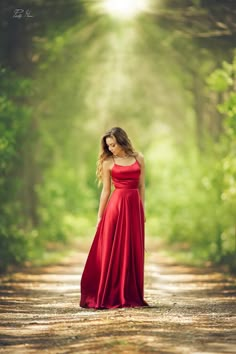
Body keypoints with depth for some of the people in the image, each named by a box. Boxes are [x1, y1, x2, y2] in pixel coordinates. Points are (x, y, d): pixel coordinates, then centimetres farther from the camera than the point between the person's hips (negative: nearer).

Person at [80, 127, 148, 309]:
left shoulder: (139, 158, 8)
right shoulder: (108, 162, 3)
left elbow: (141, 186, 10)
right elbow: (106, 190, 4)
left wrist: (142, 210, 6)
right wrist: (99, 216, 3)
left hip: (134, 207, 2)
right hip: (115, 207, -2)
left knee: (133, 253, 4)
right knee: (112, 252, -2)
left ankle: (131, 296, 11)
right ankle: (108, 296, 2)